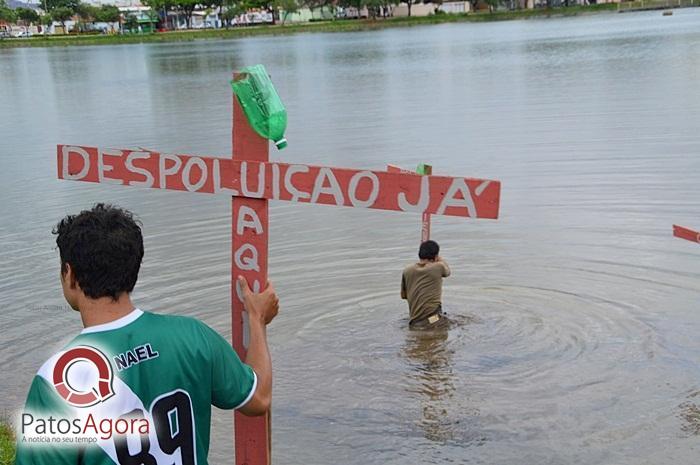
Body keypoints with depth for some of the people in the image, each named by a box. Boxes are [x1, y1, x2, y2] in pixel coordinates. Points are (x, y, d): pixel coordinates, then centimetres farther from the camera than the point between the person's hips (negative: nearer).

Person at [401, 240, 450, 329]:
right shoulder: (438, 267, -1)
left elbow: (403, 295, 20)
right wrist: (440, 259, 40)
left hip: (414, 322, 4)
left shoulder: (407, 271, 8)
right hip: (433, 320, -4)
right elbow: (447, 271, 25)